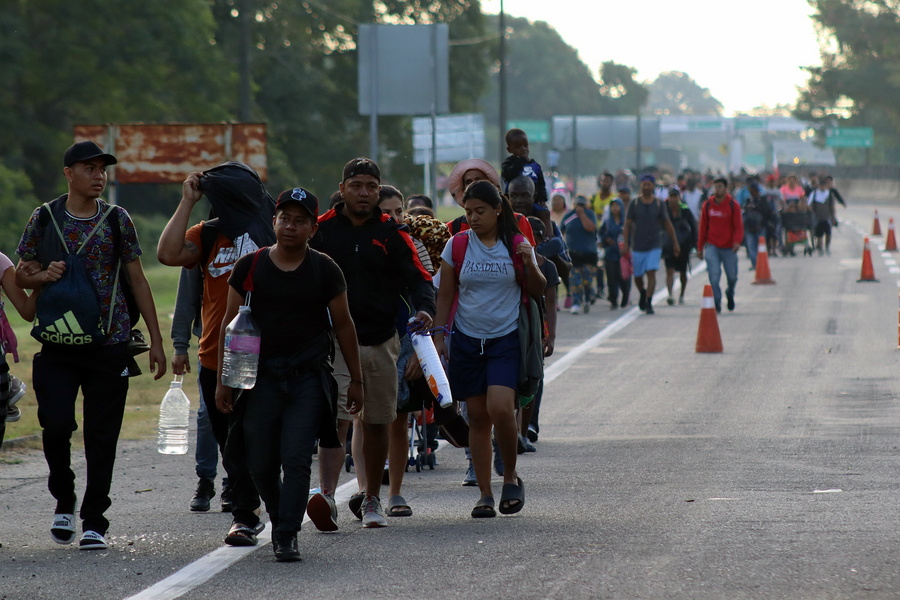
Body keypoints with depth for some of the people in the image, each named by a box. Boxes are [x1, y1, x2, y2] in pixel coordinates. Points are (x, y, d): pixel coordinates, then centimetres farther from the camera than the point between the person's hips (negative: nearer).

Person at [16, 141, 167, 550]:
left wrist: (156, 341, 7)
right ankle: (64, 500, 13)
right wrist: (42, 276, -12)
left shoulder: (117, 220, 7)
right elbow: (20, 275, 12)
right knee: (56, 424, -12)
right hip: (57, 344, -1)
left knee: (102, 436, 0)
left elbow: (138, 282, 10)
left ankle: (94, 522, 9)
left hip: (109, 345, 1)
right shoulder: (44, 219, 5)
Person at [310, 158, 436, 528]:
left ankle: (371, 499, 25)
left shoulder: (391, 233, 4)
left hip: (381, 343, 2)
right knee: (334, 421, -15)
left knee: (377, 423, 11)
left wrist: (424, 308, -18)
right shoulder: (320, 230, 2)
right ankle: (327, 497, -24)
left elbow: (418, 278, 2)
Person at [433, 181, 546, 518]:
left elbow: (537, 291, 6)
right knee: (478, 417, 2)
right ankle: (485, 494, 8)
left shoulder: (516, 244, 1)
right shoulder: (457, 246, 3)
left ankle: (510, 476, 3)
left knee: (500, 409, -19)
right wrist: (438, 334, 1)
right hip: (467, 339, 2)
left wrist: (530, 263, -13)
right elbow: (445, 295, 8)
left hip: (506, 339, -2)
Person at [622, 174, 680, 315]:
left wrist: (675, 243, 10)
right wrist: (626, 244, -6)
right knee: (637, 276, 9)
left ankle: (648, 302, -15)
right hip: (638, 246, 1)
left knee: (651, 273, -15)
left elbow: (667, 224, 10)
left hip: (654, 246, -1)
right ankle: (643, 294, 38)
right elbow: (627, 224, 2)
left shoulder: (659, 204, 3)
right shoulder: (635, 204, 1)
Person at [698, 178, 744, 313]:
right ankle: (717, 303, -9)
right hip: (712, 247, 0)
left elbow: (738, 226, -4)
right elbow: (703, 227, 10)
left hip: (729, 247, 0)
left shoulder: (733, 205, -2)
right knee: (714, 275, -15)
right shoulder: (708, 205, 4)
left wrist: (737, 241, -22)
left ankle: (730, 293, 39)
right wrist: (700, 248, 10)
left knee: (732, 276, 8)